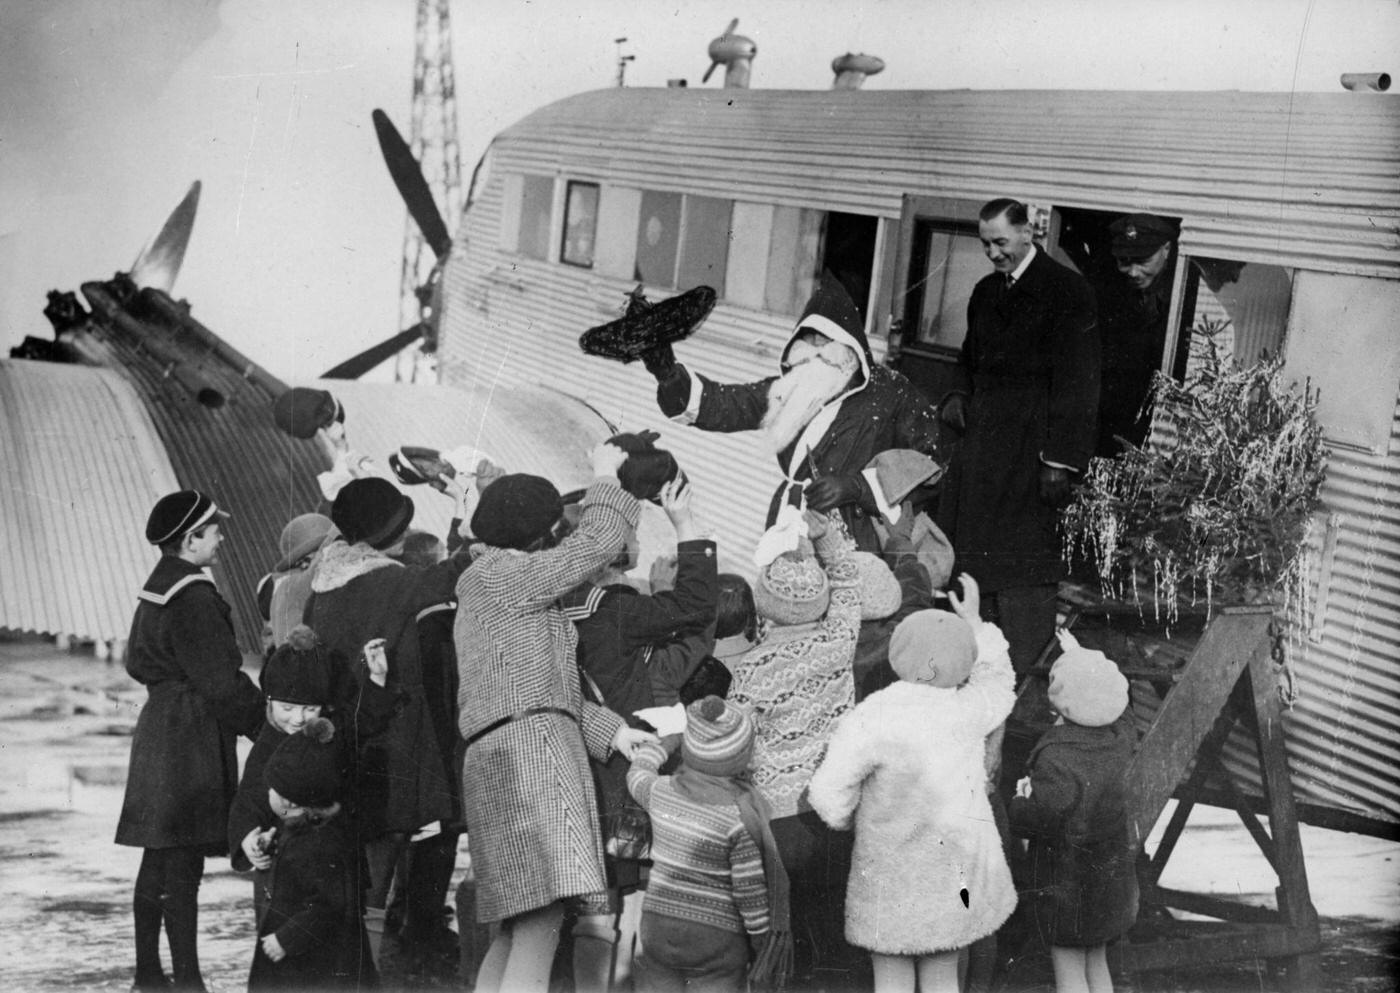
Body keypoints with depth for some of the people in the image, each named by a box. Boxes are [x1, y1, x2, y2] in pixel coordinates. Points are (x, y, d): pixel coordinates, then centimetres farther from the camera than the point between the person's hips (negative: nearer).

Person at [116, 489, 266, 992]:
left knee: (159, 860, 14)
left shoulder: (157, 589, 14)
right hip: (193, 736, -10)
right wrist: (264, 723, -11)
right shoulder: (193, 598, -17)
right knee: (183, 862, -8)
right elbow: (221, 680, -19)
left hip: (160, 728, 10)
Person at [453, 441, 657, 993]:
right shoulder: (501, 575, -1)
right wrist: (605, 480, 18)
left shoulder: (487, 585, 28)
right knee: (540, 927, -18)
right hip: (527, 745, -10)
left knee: (514, 934, 10)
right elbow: (598, 542, 0)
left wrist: (609, 729, 15)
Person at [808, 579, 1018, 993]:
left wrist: (845, 819, 6)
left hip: (892, 870, -3)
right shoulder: (966, 711, -12)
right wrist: (973, 619, 19)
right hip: (956, 866, 3)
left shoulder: (869, 719, -22)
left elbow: (830, 792, -17)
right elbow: (996, 685, 12)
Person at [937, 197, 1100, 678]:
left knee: (1023, 572, -5)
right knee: (972, 561, 5)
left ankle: (1022, 678, 2)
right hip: (980, 446, 7)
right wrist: (958, 397, 8)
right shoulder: (985, 292, 17)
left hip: (1029, 448, -7)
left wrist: (1060, 461, -16)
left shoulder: (1066, 291, -7)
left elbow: (1076, 383, -11)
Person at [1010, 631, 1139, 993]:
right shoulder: (1119, 734, -8)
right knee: (1095, 961, 23)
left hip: (1067, 879, -7)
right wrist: (1083, 659, 20)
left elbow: (1036, 819, -28)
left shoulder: (1057, 759, -30)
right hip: (1112, 871, 7)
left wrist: (1021, 797, -7)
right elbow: (1117, 704, 16)